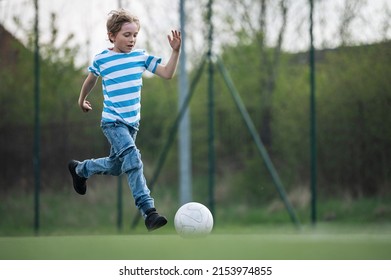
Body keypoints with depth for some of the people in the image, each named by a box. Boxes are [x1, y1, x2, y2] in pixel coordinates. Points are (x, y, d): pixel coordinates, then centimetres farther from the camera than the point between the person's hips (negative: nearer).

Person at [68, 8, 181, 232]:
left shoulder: (141, 56, 1)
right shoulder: (101, 59, -6)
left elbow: (167, 74, -5)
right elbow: (91, 80, 14)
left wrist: (176, 51, -18)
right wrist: (82, 100, 28)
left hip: (132, 122, 5)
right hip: (113, 122, -5)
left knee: (115, 167, 18)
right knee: (132, 159, -25)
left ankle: (80, 169, 47)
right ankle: (148, 211, -28)